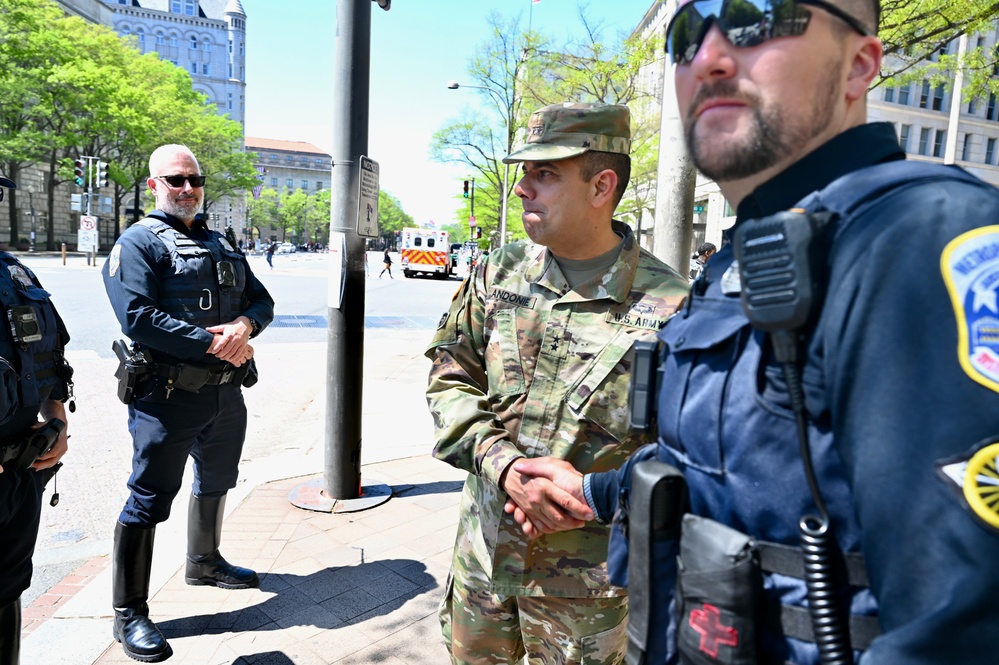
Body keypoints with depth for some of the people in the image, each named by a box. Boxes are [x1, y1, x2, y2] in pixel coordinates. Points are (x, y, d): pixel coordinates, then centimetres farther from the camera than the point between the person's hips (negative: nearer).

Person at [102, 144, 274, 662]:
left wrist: (244, 324, -13)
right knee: (150, 499, 0)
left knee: (216, 482, 23)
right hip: (168, 393, -7)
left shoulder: (221, 245, 16)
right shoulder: (138, 243, -6)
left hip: (226, 391, 8)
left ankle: (204, 562, 46)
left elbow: (262, 300, 10)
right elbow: (138, 317, -20)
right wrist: (213, 343, -23)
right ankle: (129, 614, 14)